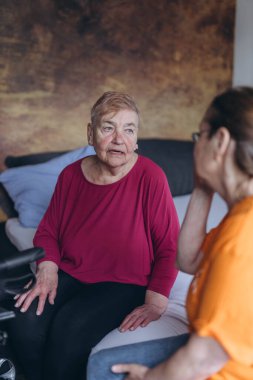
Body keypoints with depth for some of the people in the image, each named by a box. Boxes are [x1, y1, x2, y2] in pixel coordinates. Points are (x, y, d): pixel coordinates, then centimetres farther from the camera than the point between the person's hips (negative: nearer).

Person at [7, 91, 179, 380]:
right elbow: (48, 231, 10)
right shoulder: (71, 175, -1)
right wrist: (47, 272, -7)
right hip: (70, 274, 4)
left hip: (125, 283, -4)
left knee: (69, 331, -27)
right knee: (24, 325, -20)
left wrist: (155, 303, -16)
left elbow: (169, 248, -10)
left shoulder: (150, 177, -15)